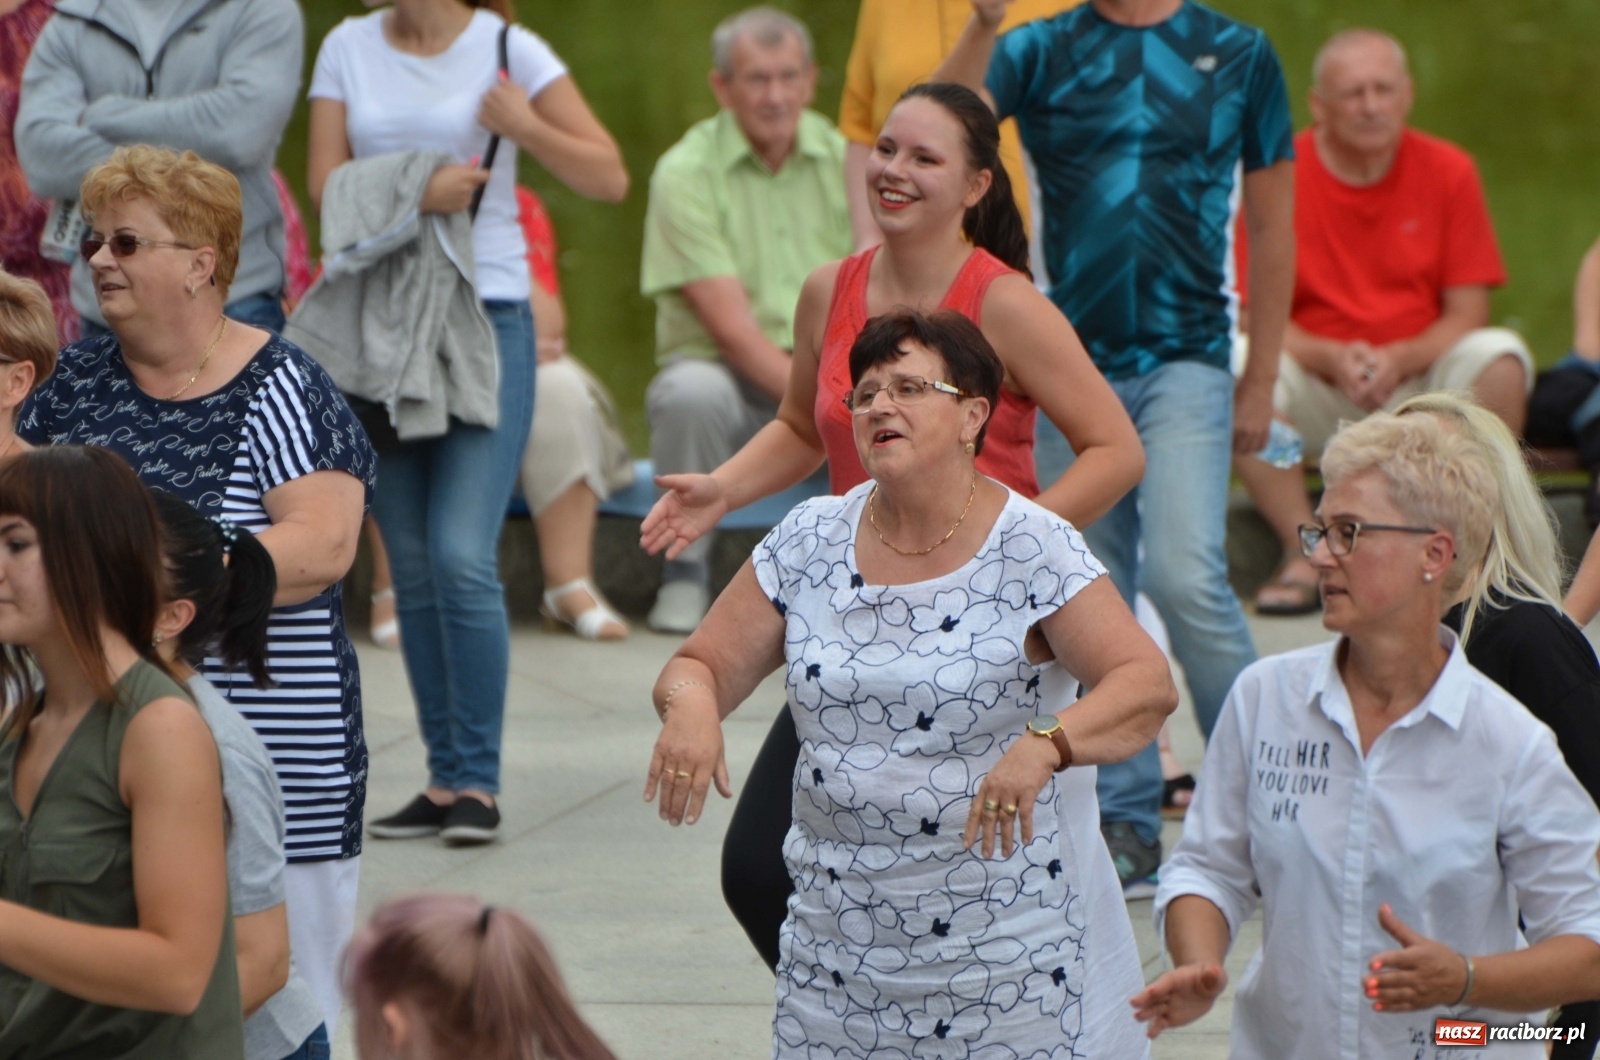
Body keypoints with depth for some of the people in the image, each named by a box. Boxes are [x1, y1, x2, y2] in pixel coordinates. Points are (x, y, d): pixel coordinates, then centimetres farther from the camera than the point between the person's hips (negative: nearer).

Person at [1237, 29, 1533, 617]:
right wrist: (1332, 358, -25)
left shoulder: (1448, 171, 1)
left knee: (1502, 358, -28)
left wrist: (1400, 359, -21)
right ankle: (1303, 553, -23)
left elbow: (1467, 314, -1)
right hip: (1318, 397, -1)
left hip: (1422, 379, 1)